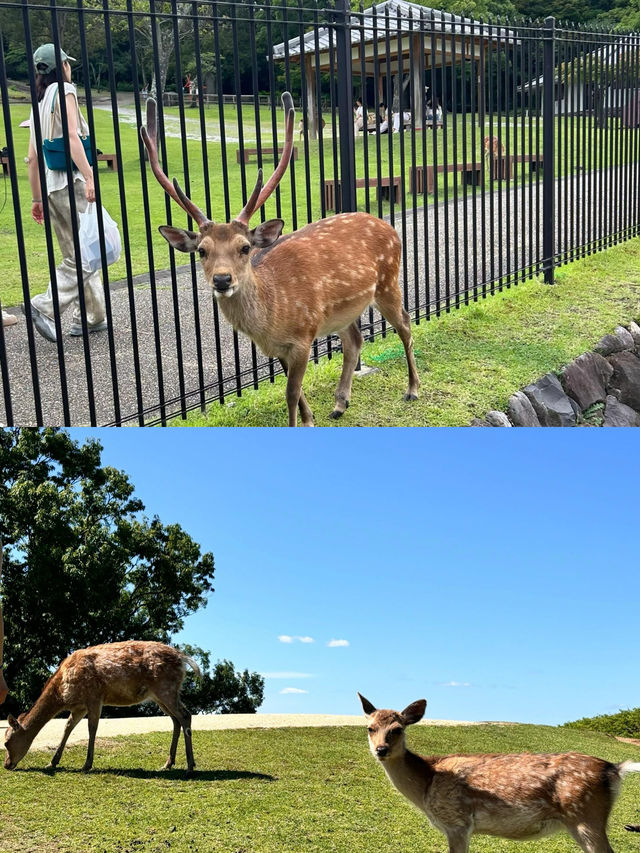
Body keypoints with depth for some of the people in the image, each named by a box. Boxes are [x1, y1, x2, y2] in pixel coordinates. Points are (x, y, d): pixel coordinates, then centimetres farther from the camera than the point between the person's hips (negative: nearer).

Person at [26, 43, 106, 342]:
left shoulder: (39, 101, 18)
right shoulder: (64, 90, -4)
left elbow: (32, 157, 17)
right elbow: (71, 137, -19)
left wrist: (36, 198, 21)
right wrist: (89, 177, -26)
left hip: (51, 185, 8)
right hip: (70, 181, -8)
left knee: (78, 254, 13)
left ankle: (91, 317, 15)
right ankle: (46, 306, -16)